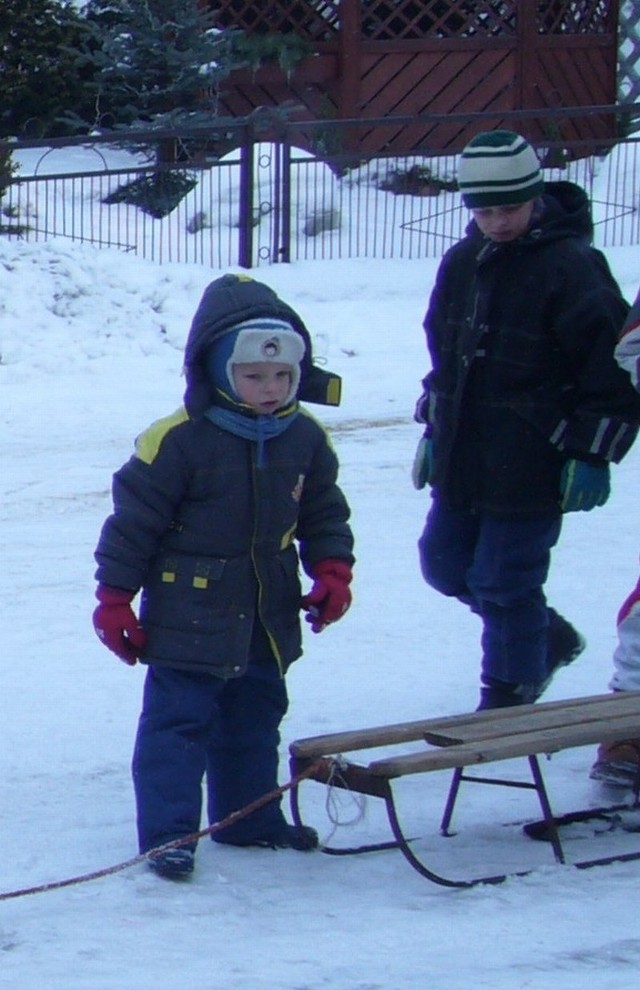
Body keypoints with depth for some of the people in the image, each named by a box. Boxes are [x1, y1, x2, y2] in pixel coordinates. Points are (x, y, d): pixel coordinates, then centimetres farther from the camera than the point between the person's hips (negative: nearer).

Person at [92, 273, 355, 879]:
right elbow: (134, 518, -12)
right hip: (189, 617, -6)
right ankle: (166, 833, 1)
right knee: (178, 720, -4)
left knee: (255, 716, 17)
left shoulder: (305, 439, 1)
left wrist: (332, 569, 0)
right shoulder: (178, 440, -17)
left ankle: (248, 817, 31)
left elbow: (324, 512, 15)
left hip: (267, 618, 6)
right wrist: (115, 600, -10)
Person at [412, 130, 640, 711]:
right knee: (446, 564, 15)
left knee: (504, 582, -3)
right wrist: (433, 427, 21)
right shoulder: (462, 264, 8)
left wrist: (591, 453, -14)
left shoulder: (571, 268, -14)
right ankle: (549, 638, 35)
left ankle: (509, 697, 16)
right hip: (462, 461, 8)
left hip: (532, 466, -8)